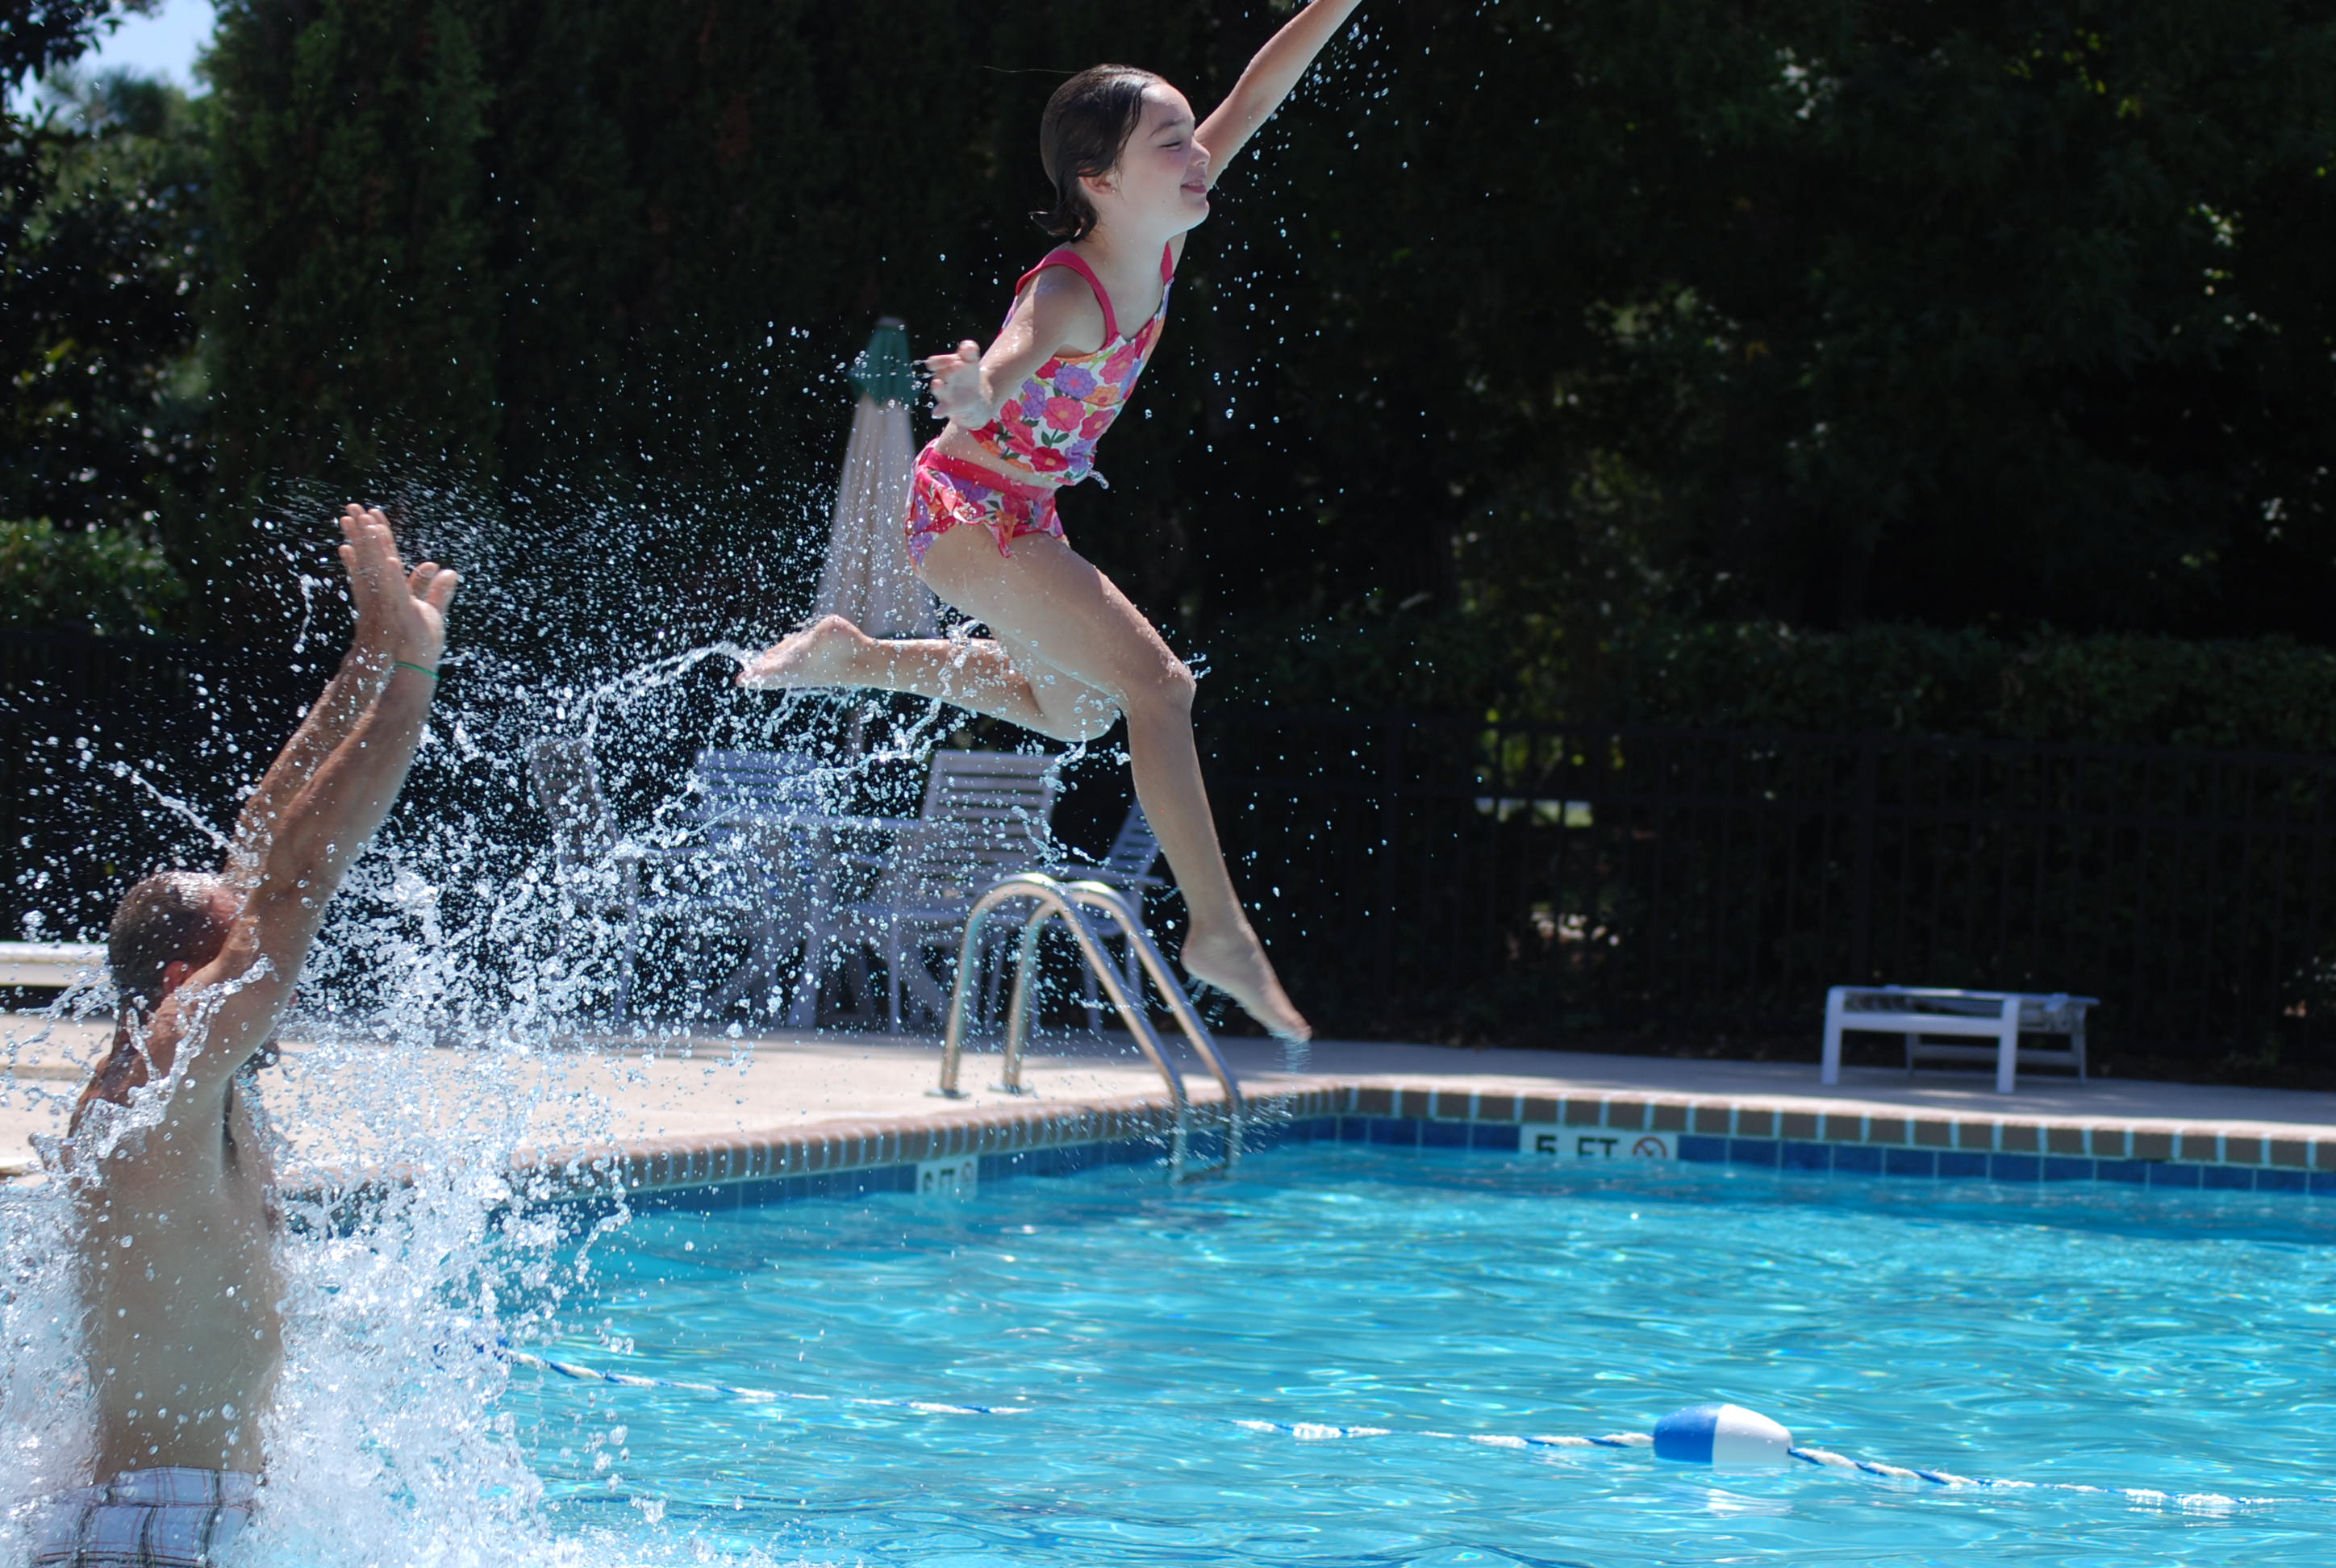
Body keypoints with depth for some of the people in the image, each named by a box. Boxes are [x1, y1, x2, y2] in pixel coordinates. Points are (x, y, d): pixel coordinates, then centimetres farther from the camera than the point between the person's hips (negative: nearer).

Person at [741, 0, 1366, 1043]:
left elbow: (1256, 98, 1)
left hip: (1021, 516, 10)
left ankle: (857, 661, 25)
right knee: (1153, 680, -19)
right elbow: (1000, 374, -47)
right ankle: (1220, 931, -21)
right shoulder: (1070, 293, -27)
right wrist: (973, 392, -70)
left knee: (1080, 708, 23)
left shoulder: (1160, 243, -4)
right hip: (970, 507, -10)